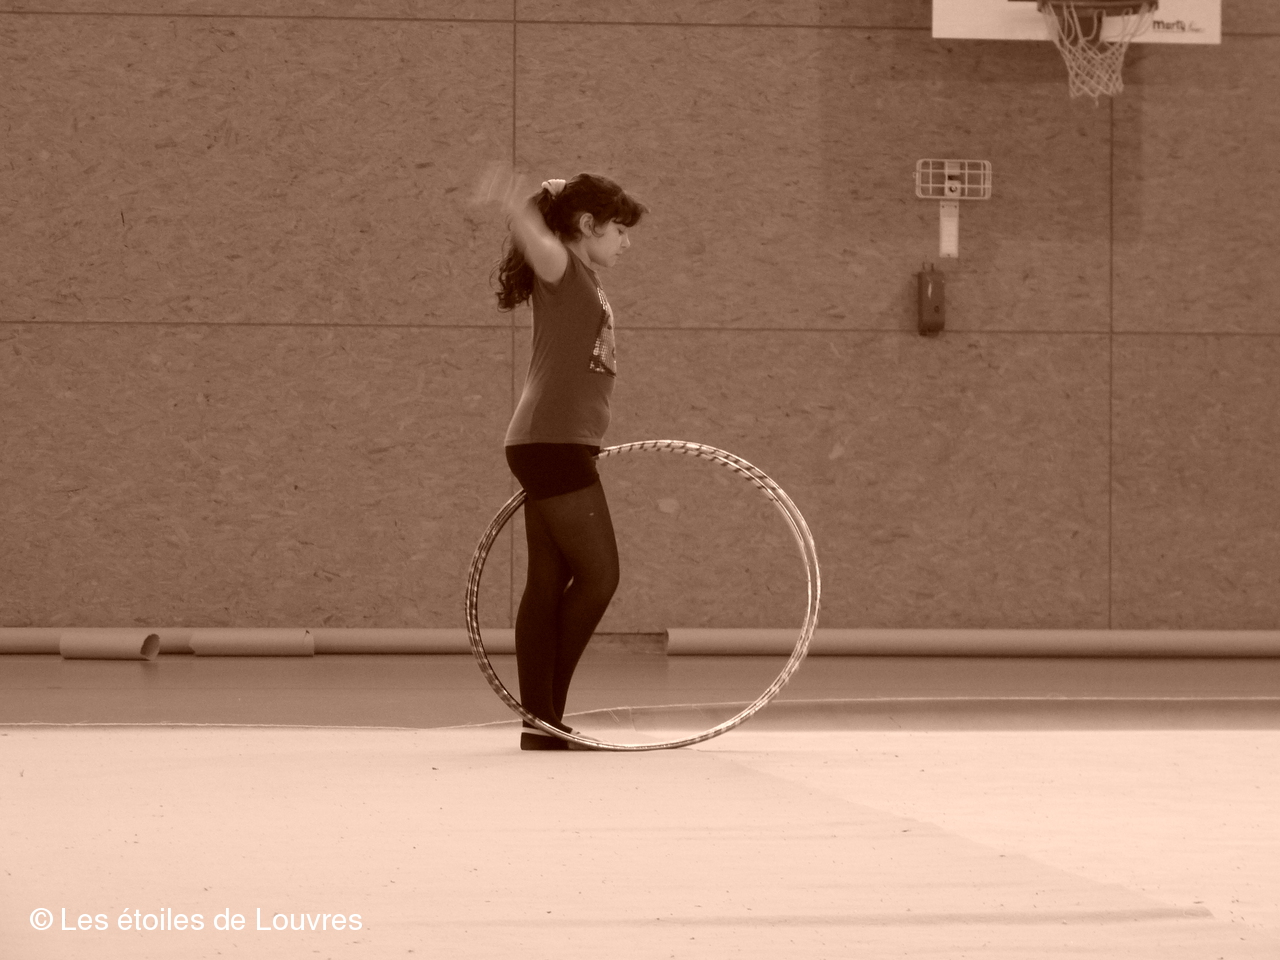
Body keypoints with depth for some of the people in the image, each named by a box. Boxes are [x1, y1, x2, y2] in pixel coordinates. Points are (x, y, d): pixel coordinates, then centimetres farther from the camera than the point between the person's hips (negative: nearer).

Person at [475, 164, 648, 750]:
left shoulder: (583, 283, 21)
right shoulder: (561, 267, -7)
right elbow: (536, 238, -31)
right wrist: (515, 203, -53)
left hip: (556, 446, 10)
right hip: (553, 445, -10)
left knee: (550, 584, 7)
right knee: (599, 575, -8)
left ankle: (541, 723, 7)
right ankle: (547, 715, -4)